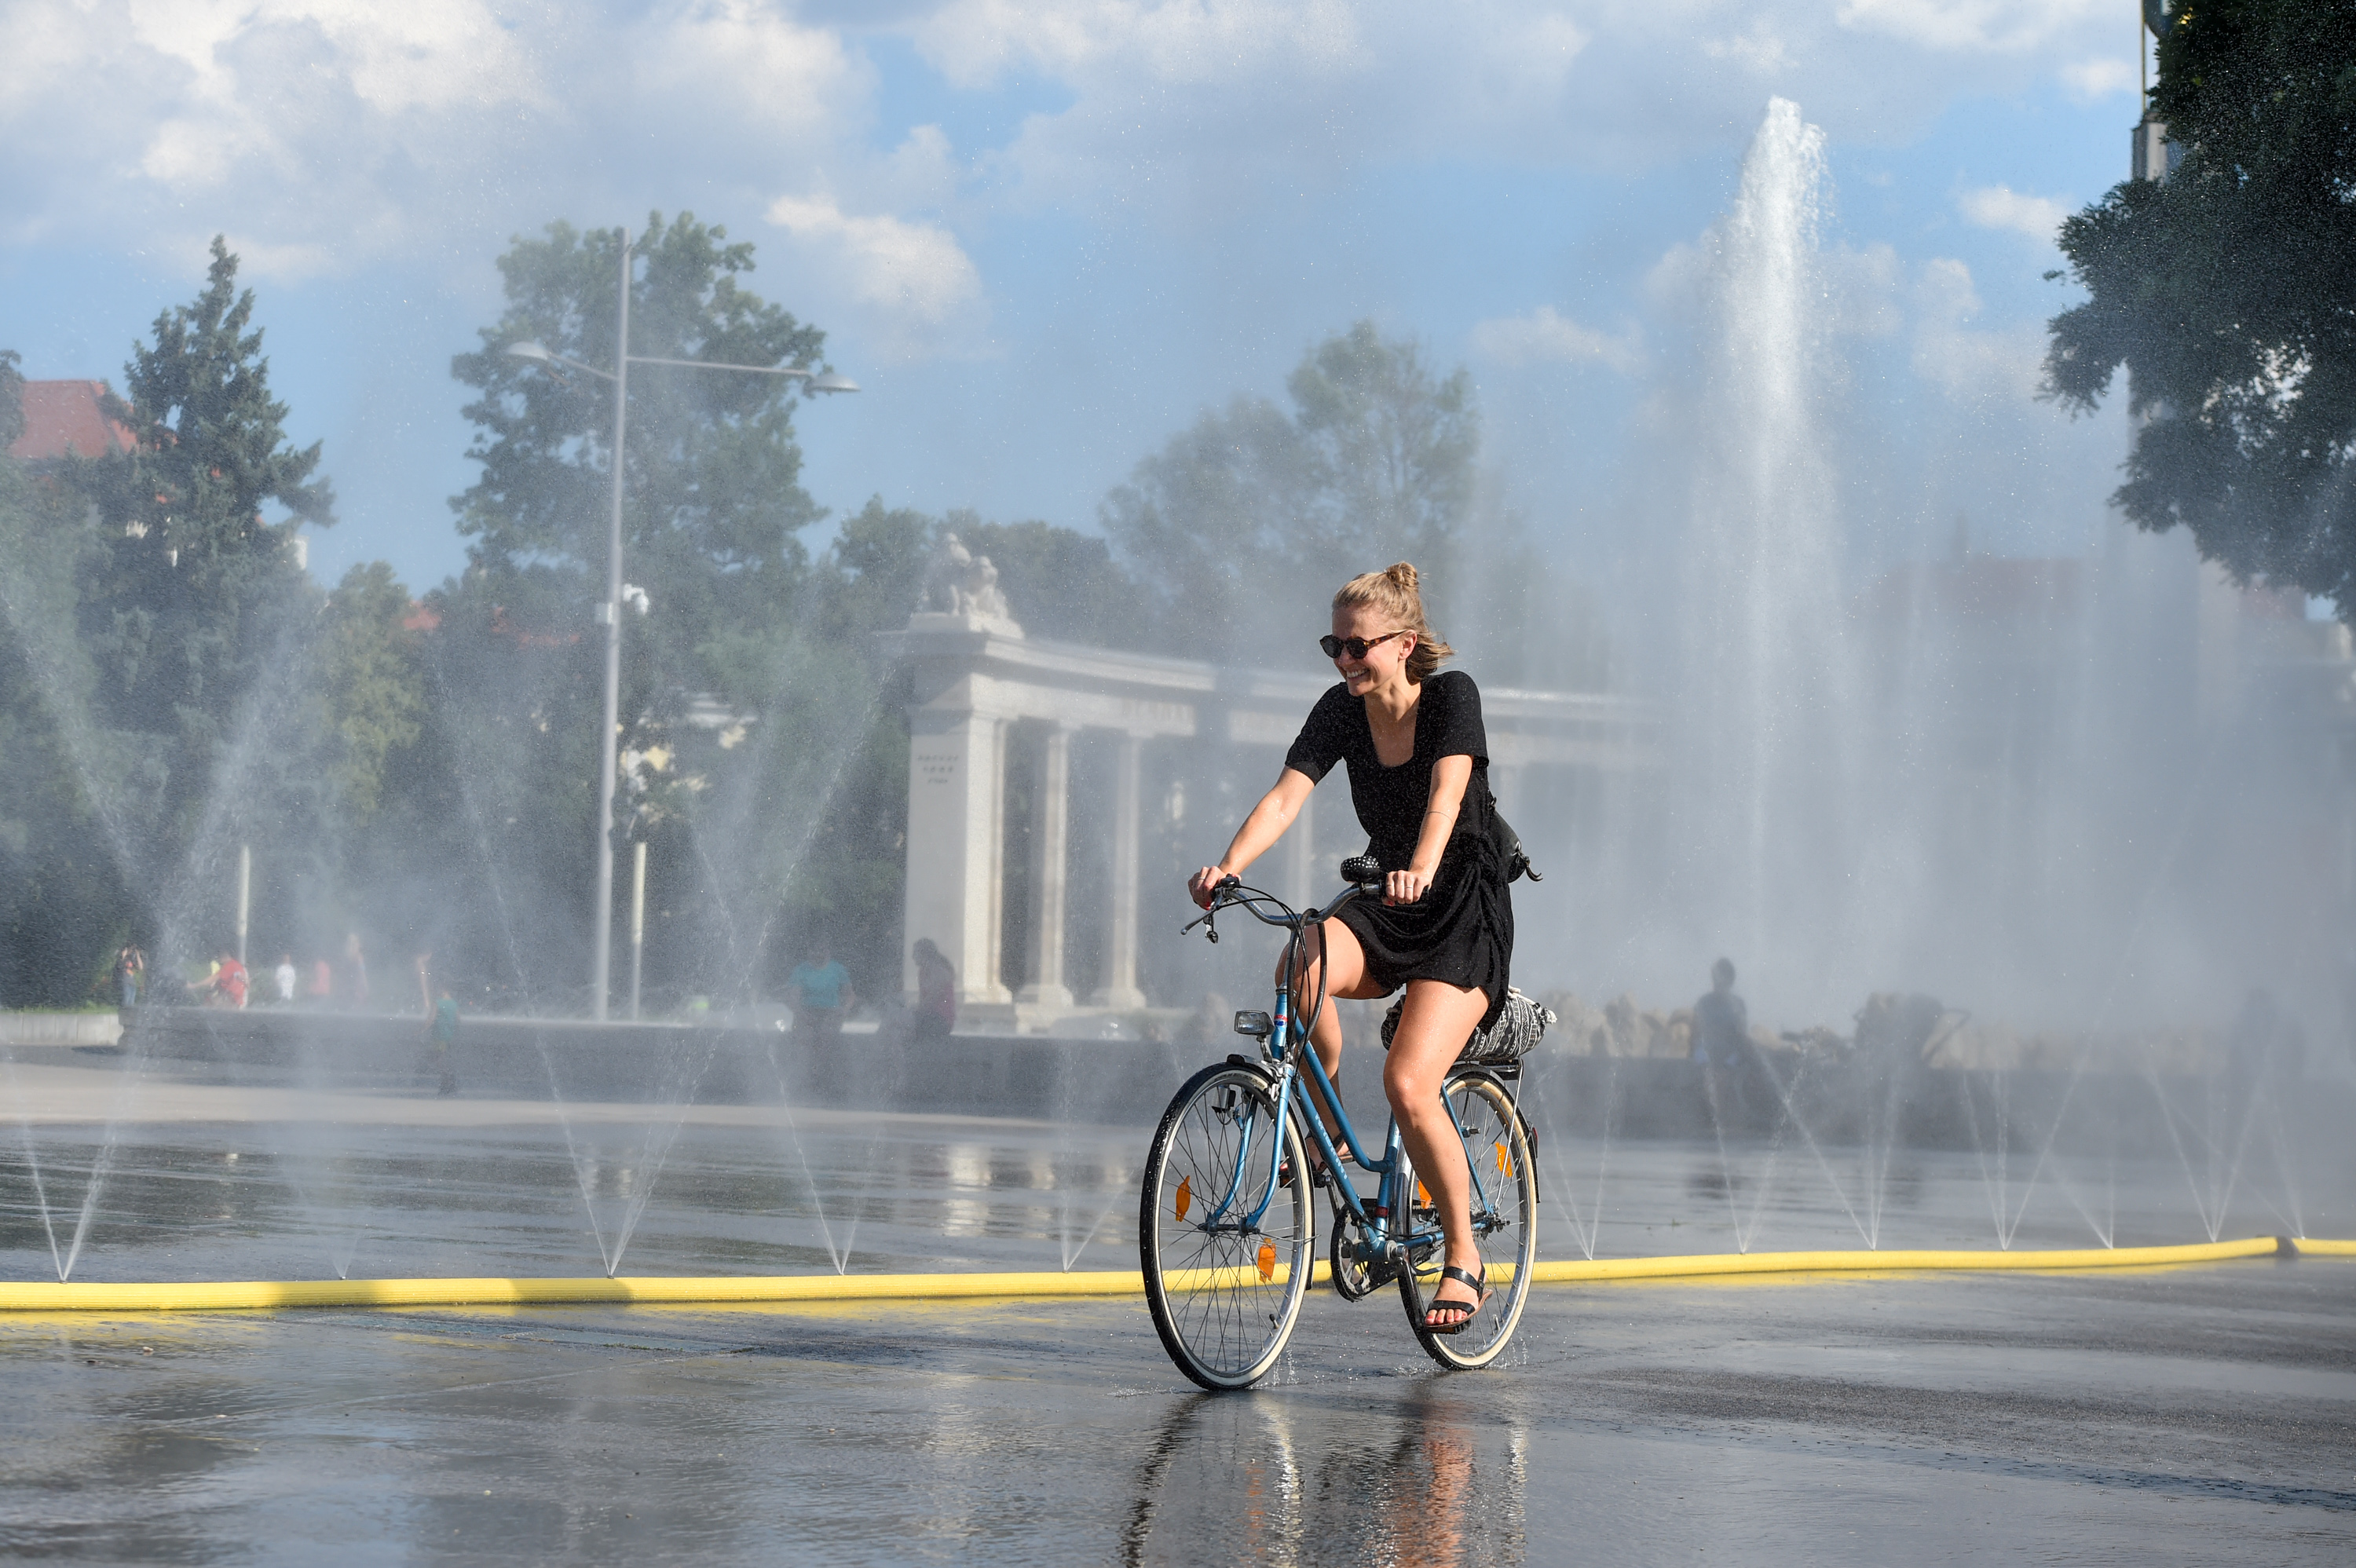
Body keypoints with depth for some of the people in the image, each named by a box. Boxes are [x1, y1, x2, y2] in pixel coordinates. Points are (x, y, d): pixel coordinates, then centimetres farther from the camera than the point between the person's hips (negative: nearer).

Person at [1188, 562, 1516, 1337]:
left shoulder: (1451, 696, -14)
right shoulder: (1342, 711, -2)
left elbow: (1446, 792, -32)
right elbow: (1285, 797, -15)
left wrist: (1421, 869, -52)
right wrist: (1226, 867, -34)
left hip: (1465, 910, -4)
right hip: (1383, 904, 4)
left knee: (1407, 1082, -23)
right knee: (1301, 972, -31)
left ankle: (1464, 1260, -5)